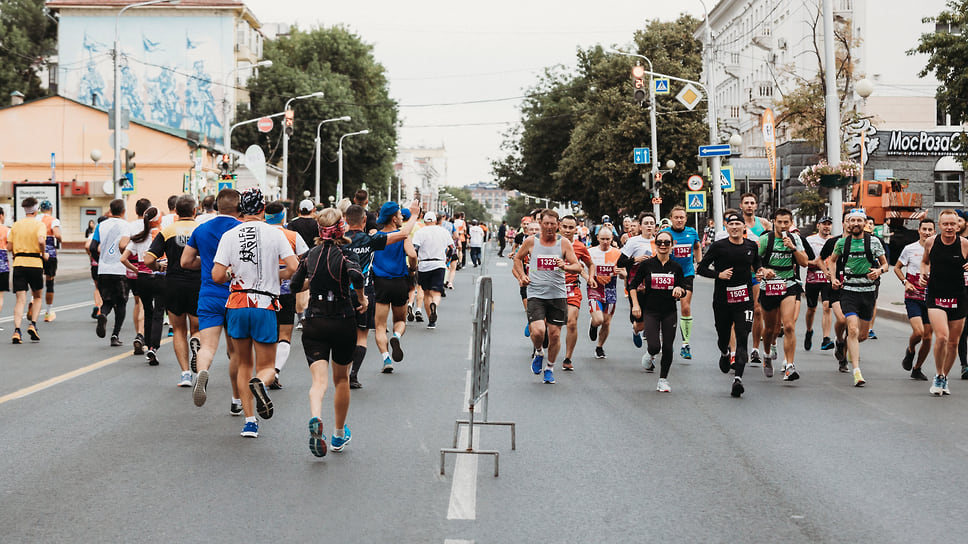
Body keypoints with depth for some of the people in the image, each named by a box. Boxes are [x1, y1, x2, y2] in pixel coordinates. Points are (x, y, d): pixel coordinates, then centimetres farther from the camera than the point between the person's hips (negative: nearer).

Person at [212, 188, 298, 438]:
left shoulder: (229, 236, -1)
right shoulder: (275, 233, -2)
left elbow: (217, 276, -6)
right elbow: (294, 269, -9)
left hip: (237, 306, 2)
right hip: (266, 307, -1)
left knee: (244, 364, 17)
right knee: (266, 367, 8)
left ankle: (249, 420, 10)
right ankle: (259, 383, -28)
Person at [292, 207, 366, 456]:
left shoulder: (311, 254, 3)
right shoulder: (346, 255, -9)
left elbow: (296, 285, 11)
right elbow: (356, 276, -30)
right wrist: (361, 298, -12)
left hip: (314, 323, 2)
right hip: (343, 323, -2)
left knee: (319, 379, -5)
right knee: (341, 379, 17)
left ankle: (315, 418, -37)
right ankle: (339, 435, 29)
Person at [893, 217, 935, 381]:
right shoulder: (910, 249, 0)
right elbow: (897, 267, 11)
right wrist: (905, 282, -6)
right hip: (913, 298, -2)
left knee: (927, 337, 2)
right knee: (918, 332, -20)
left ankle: (917, 369, 20)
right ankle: (910, 350, 14)